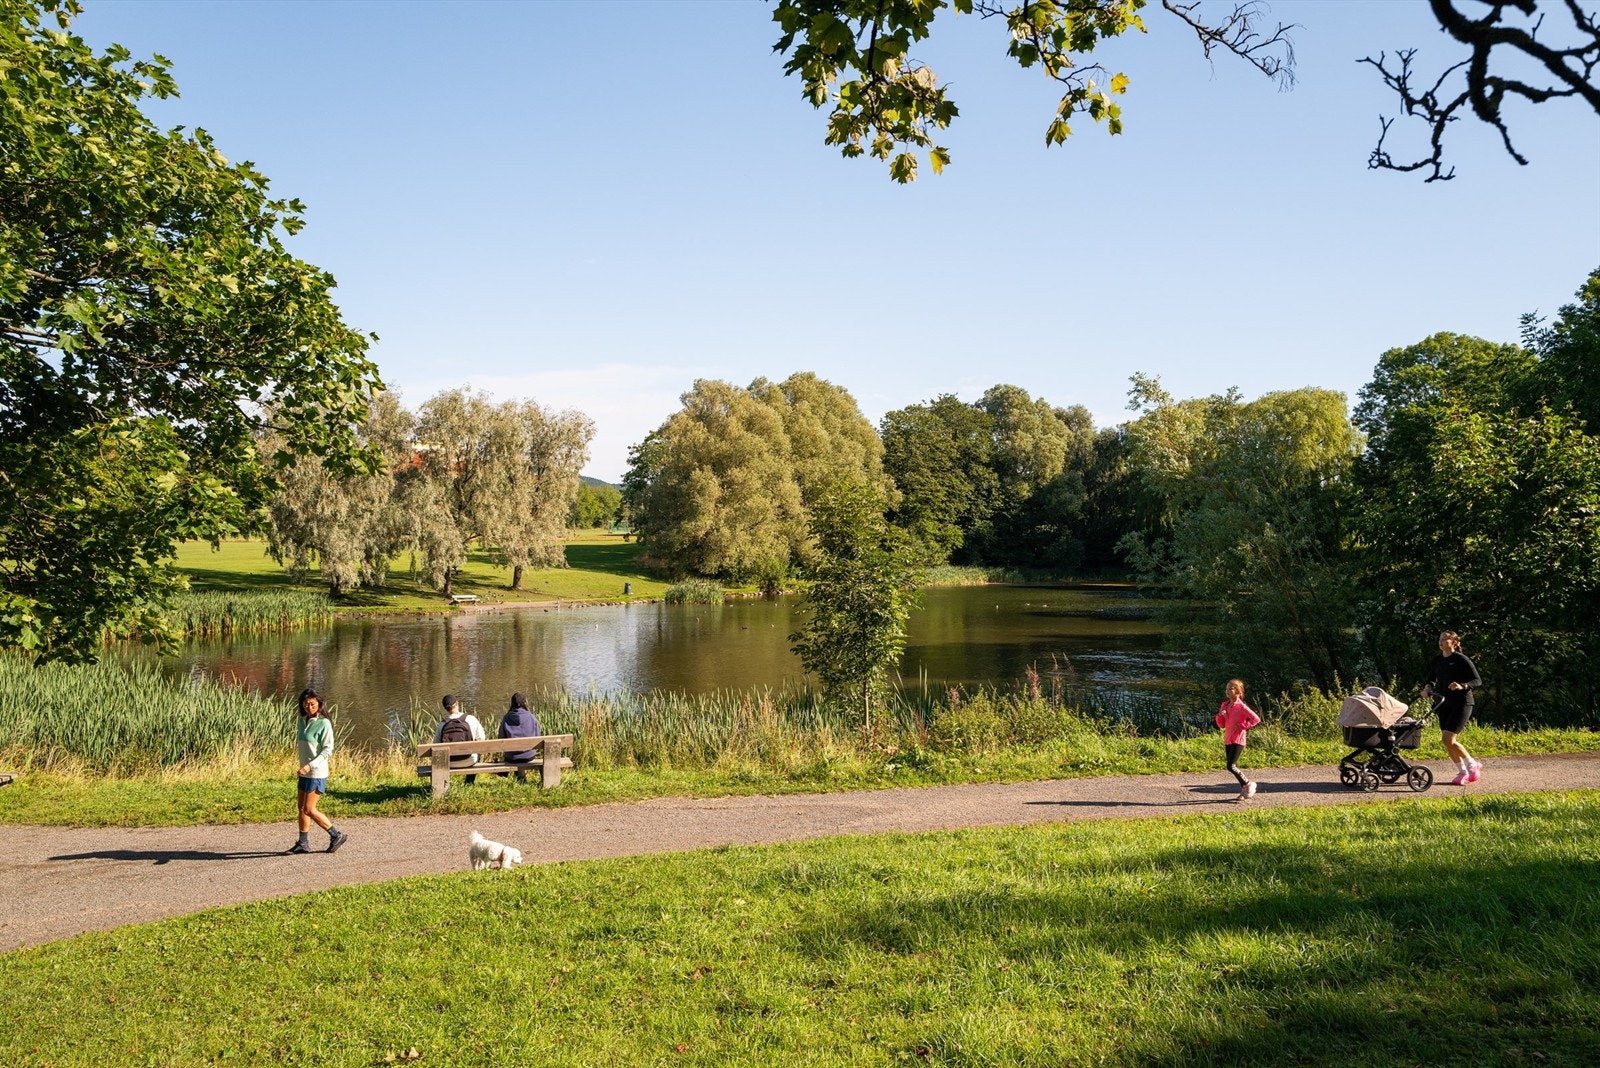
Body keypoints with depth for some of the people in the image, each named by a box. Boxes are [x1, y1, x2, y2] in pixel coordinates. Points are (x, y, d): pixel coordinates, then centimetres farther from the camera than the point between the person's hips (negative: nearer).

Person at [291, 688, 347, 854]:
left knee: (309, 809, -7)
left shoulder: (323, 724, -14)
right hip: (305, 773, 8)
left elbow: (327, 750, -16)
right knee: (302, 808, 11)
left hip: (317, 773, -8)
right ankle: (303, 843, 21)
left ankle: (336, 835, 3)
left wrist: (310, 765, -23)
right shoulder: (303, 721, 8)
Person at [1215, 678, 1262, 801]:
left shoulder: (1241, 706, -12)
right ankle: (1244, 789, 21)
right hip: (1228, 740, 8)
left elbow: (1256, 719, -17)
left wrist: (1242, 726, -16)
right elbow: (1221, 724, 13)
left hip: (1238, 740, -8)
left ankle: (1248, 784, 3)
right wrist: (1219, 715, -6)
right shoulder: (1224, 705, 10)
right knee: (1233, 766, 10)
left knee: (1231, 766, -13)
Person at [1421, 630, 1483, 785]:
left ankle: (1473, 765, 6)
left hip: (1461, 703, -7)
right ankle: (1462, 772, 21)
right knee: (1447, 740, 6)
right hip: (1444, 703, 7)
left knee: (1448, 739, -14)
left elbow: (1478, 681, -9)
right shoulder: (1437, 661, 9)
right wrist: (1428, 688, -4)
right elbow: (1432, 679, 17)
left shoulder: (1461, 659, -9)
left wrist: (1462, 686, -27)